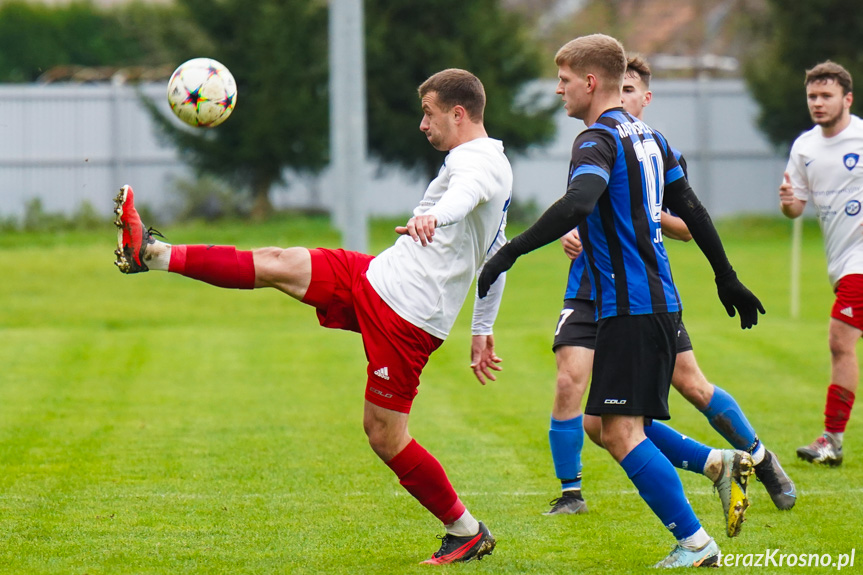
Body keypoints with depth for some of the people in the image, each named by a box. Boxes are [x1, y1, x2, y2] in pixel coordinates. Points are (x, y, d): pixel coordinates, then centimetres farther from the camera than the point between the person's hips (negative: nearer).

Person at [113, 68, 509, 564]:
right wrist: (483, 331, 34)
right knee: (276, 264, 6)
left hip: (403, 315, -10)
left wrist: (431, 215, -63)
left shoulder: (478, 160, -14)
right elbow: (497, 256, 28)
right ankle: (153, 254, 11)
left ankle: (468, 533, 8)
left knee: (385, 435, -6)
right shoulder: (492, 164, 19)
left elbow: (463, 193, -41)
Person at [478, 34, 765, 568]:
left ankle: (695, 543, -10)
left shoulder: (599, 139, -12)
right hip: (660, 301, 9)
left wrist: (510, 252, -29)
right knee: (614, 428, 13)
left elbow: (577, 204, -30)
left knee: (620, 432, -10)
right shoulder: (649, 137, 16)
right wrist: (727, 278, 30)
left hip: (630, 306, -9)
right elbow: (691, 209, 22)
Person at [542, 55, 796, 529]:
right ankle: (570, 492, -4)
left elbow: (689, 228, 3)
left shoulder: (664, 155, 0)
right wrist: (569, 236, 0)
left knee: (692, 385, 0)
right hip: (591, 289, 2)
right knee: (569, 382, -16)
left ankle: (758, 458, 23)